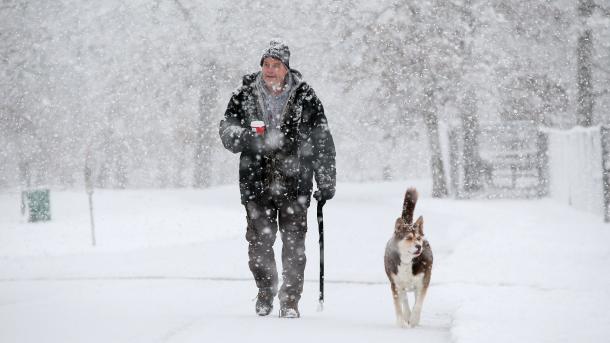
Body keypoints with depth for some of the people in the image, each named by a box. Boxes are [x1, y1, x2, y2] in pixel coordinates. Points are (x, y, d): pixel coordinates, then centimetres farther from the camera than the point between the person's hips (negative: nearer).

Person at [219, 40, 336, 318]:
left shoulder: (304, 97, 0)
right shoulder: (244, 96, 4)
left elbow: (322, 141, 4)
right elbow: (226, 130, 5)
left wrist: (326, 182, 3)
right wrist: (245, 136, -19)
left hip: (294, 182, -1)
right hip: (256, 181, 1)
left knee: (294, 243, -3)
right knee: (259, 242, 5)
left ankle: (291, 299, 6)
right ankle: (266, 291, 26)